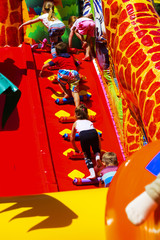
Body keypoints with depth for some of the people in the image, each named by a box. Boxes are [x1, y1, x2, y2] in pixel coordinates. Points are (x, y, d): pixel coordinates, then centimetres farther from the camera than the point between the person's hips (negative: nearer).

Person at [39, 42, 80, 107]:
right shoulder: (71, 57, 31)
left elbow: (45, 65, 18)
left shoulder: (57, 58, 20)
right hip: (75, 73, 2)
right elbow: (77, 66, 43)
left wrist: (41, 71, 36)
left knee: (60, 82, 31)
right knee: (75, 92, -4)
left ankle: (66, 93, 7)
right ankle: (77, 107, -25)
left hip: (64, 73, -2)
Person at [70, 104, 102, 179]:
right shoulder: (89, 121, 39)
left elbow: (72, 139, 37)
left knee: (87, 156, 11)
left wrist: (76, 149, 52)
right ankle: (97, 157, -5)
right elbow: (98, 136, 36)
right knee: (96, 150, 29)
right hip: (93, 133, 2)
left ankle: (92, 173, -10)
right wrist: (99, 151, 46)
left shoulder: (76, 123, 34)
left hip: (83, 135, -2)